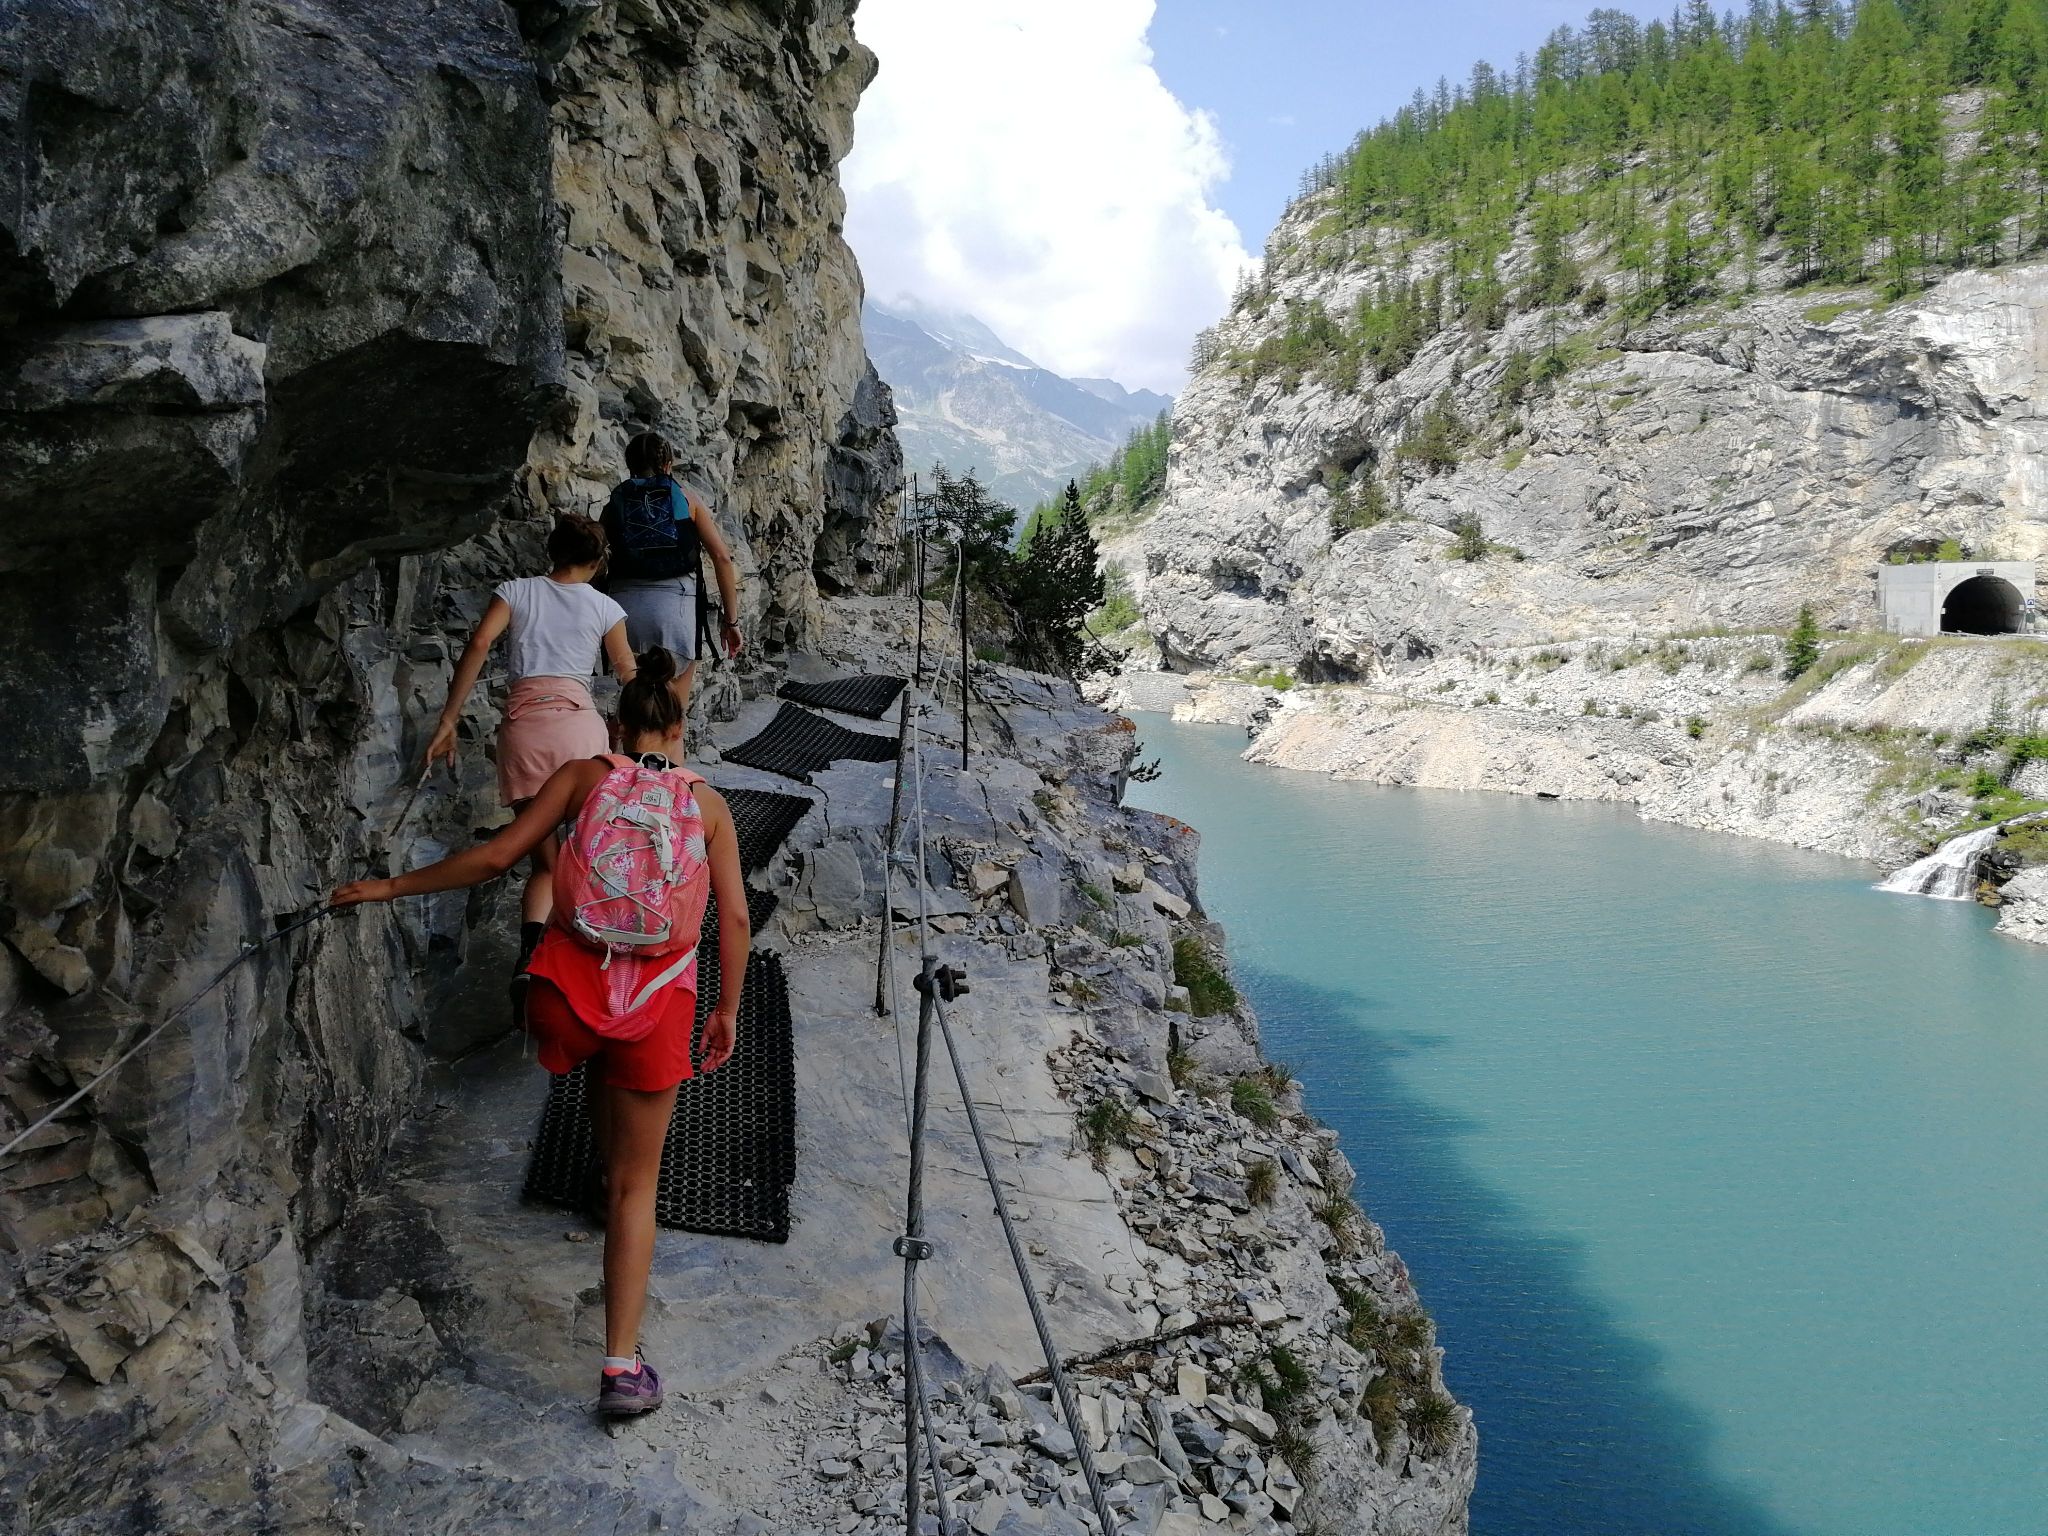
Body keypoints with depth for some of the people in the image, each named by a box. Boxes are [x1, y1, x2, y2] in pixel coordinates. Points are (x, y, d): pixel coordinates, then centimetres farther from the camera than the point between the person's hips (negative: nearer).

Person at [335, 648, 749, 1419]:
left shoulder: (584, 776, 1)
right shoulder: (706, 801, 4)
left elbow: (497, 855, -4)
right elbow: (734, 916, 0)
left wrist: (394, 886, 6)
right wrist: (728, 1010, 9)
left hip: (570, 989, 0)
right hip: (658, 1003, 0)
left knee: (606, 1064, 40)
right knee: (638, 1183, 8)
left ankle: (610, 1171, 54)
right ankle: (621, 1365, 7)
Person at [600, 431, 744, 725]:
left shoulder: (615, 503, 14)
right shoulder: (687, 497, 10)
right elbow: (722, 558, 2)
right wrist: (731, 620, 4)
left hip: (625, 604, 2)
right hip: (676, 605, -2)